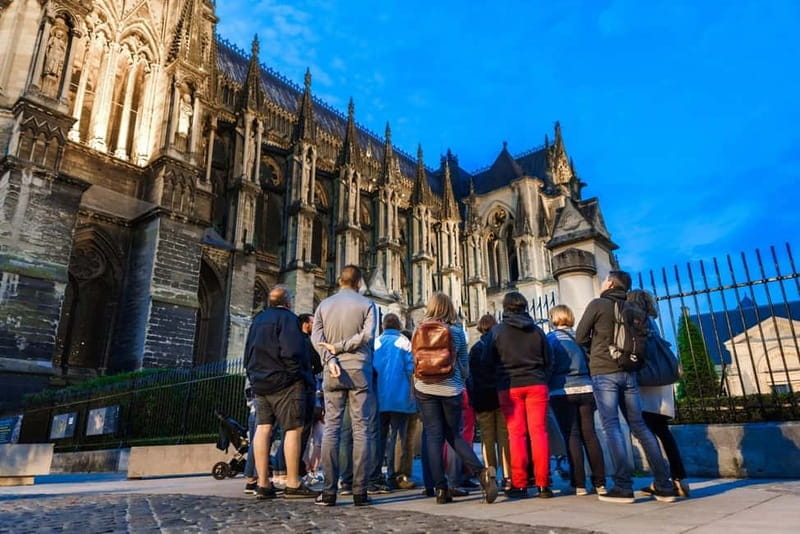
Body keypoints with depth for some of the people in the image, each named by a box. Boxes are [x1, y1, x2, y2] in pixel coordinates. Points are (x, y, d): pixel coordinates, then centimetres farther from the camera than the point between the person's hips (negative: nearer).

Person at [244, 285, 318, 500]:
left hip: (260, 383, 8)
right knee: (294, 429, -4)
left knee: (263, 428, 6)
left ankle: (263, 484, 7)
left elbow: (248, 353, 21)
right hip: (285, 383, -8)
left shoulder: (257, 320, 18)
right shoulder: (287, 317, -8)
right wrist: (299, 375, -9)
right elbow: (291, 352, -20)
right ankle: (293, 484, -3)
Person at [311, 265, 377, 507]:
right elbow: (367, 335, -12)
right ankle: (359, 491, 2)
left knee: (331, 428, 5)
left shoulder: (324, 304, 9)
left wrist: (330, 359, -11)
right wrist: (340, 347, -8)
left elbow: (316, 336, -2)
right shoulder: (366, 304, 1)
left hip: (332, 372, 3)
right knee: (361, 429, 2)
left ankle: (329, 491, 4)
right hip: (359, 371, -2)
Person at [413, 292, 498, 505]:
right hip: (451, 389, 1)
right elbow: (464, 364, 6)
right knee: (454, 435, 14)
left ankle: (440, 489, 5)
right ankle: (481, 471, -5)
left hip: (425, 389, -1)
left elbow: (414, 361, 7)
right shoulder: (457, 332, 1)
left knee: (433, 436, 5)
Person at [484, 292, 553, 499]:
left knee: (516, 434, 2)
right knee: (539, 432, 3)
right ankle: (542, 483, 3)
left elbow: (488, 361, 4)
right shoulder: (536, 330, 6)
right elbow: (547, 360, 11)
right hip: (536, 384, 2)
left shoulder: (497, 331, 1)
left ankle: (519, 484, 3)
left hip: (509, 387, -1)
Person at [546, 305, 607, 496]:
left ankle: (579, 484, -2)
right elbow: (591, 363, 11)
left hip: (563, 392, -4)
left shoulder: (551, 338, -2)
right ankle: (600, 483, 8)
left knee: (572, 436, -1)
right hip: (585, 389, 4)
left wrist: (547, 386, 4)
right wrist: (590, 384, 19)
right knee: (590, 435, 7)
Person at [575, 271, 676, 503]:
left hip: (604, 373, -5)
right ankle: (664, 486, 8)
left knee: (611, 427, -5)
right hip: (628, 372, 5)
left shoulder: (597, 304, -4)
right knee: (640, 426, 8)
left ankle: (623, 487, -7)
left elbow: (580, 337, 0)